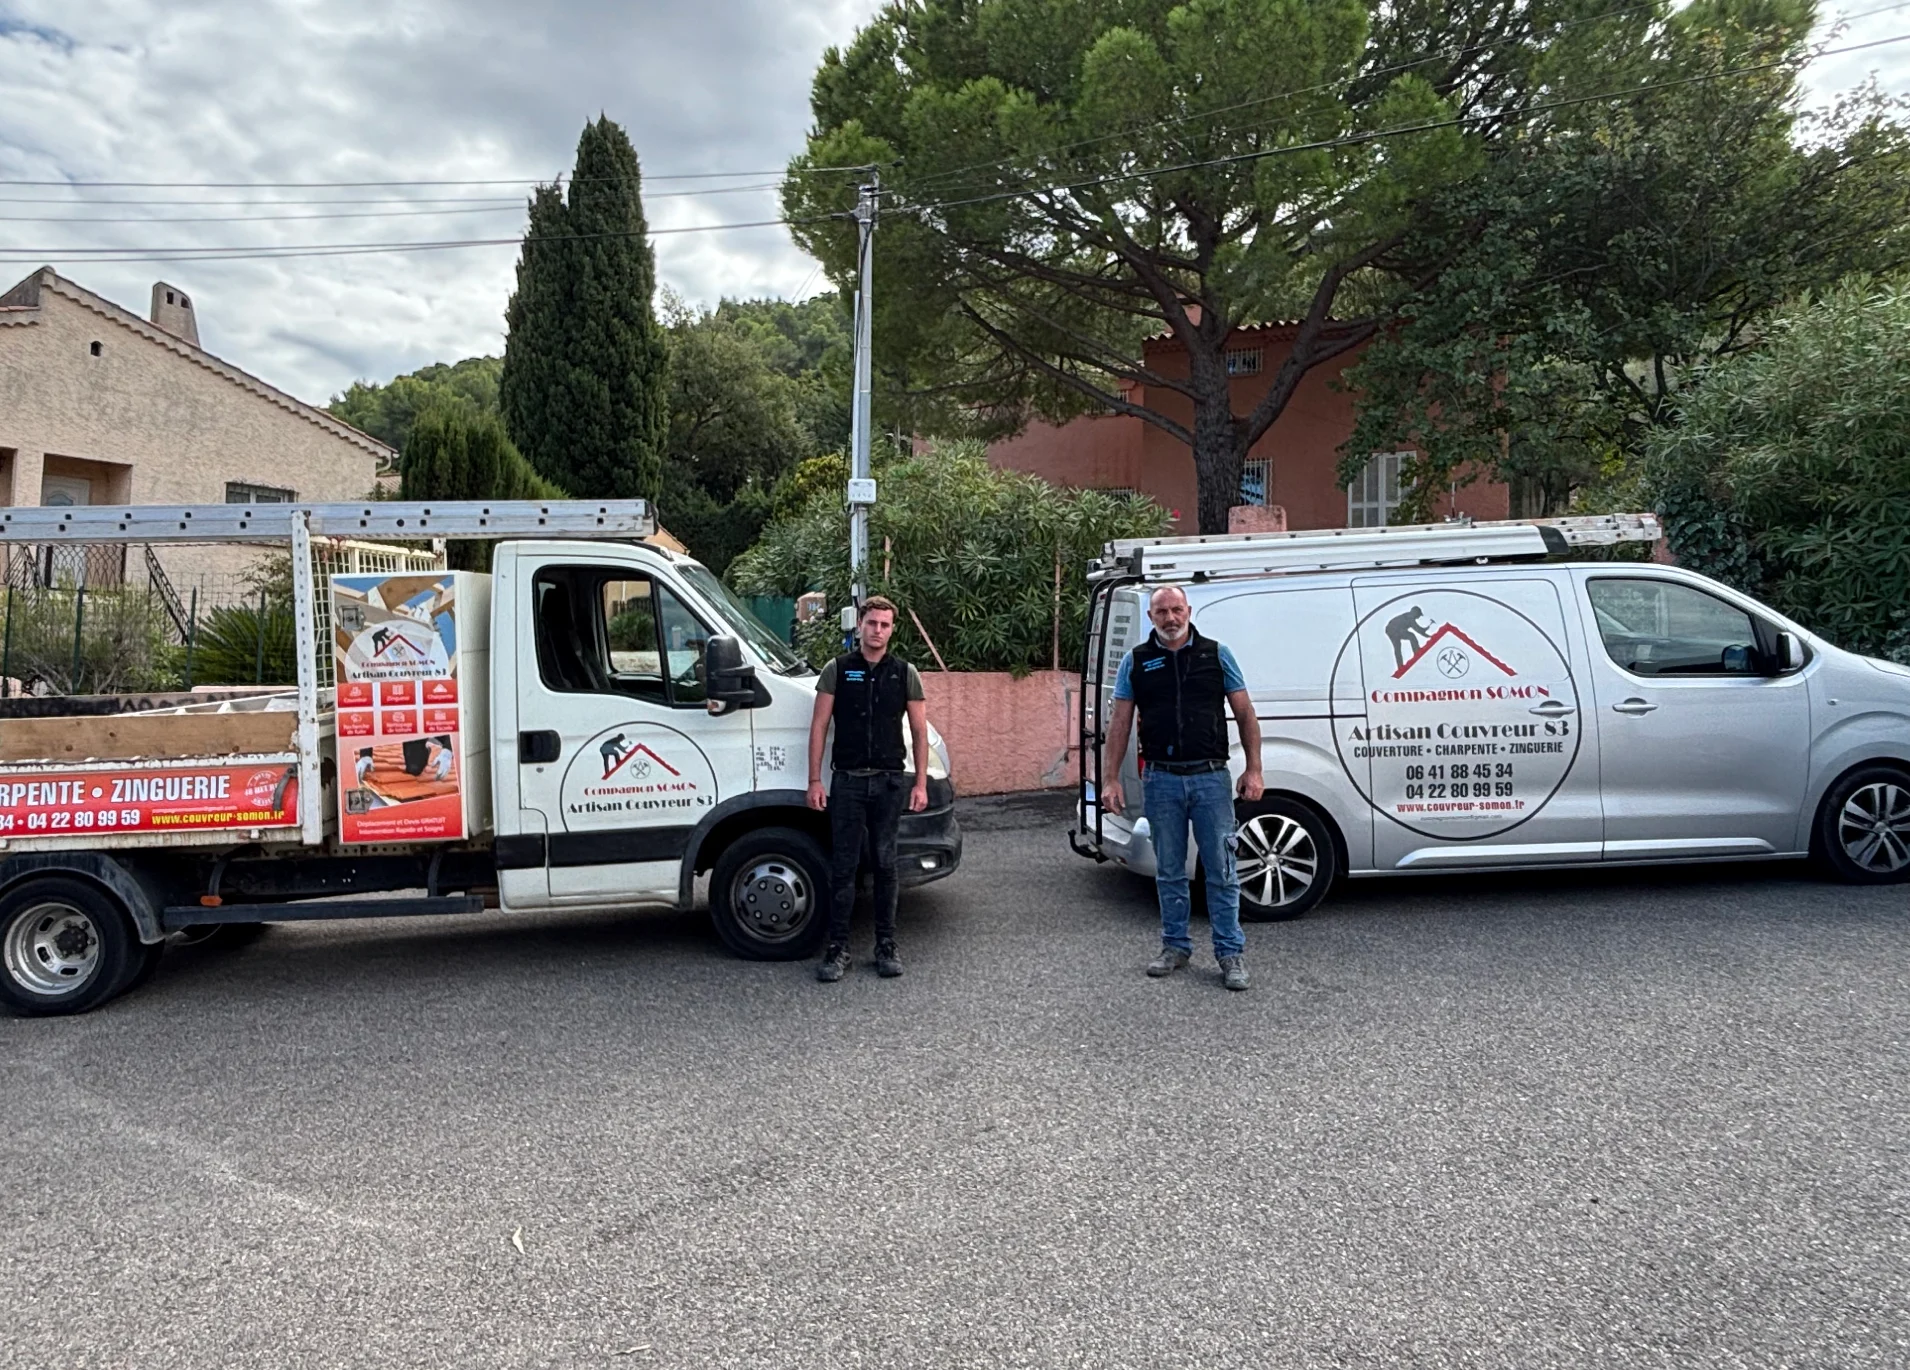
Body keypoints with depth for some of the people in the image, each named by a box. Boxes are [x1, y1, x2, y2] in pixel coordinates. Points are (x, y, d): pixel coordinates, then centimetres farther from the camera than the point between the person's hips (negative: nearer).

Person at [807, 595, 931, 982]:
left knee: (885, 865, 7)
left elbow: (920, 731, 7)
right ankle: (838, 947, 8)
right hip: (847, 782, -1)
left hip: (890, 782, 1)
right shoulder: (837, 670, 2)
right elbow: (819, 726, 2)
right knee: (844, 867, 1)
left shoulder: (904, 673, 6)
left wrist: (921, 784, 0)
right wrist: (815, 781, -4)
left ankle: (886, 945, 16)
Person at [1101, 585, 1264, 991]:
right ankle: (1175, 946, 25)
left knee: (1221, 870, 2)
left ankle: (1231, 952, 12)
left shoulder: (1217, 654, 4)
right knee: (1169, 872, 12)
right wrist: (1111, 779, -1)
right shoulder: (1136, 661, 6)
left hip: (1211, 778, -1)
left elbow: (1245, 714, 4)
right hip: (1161, 780, 1)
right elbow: (1119, 723, 6)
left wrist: (1253, 769, -3)